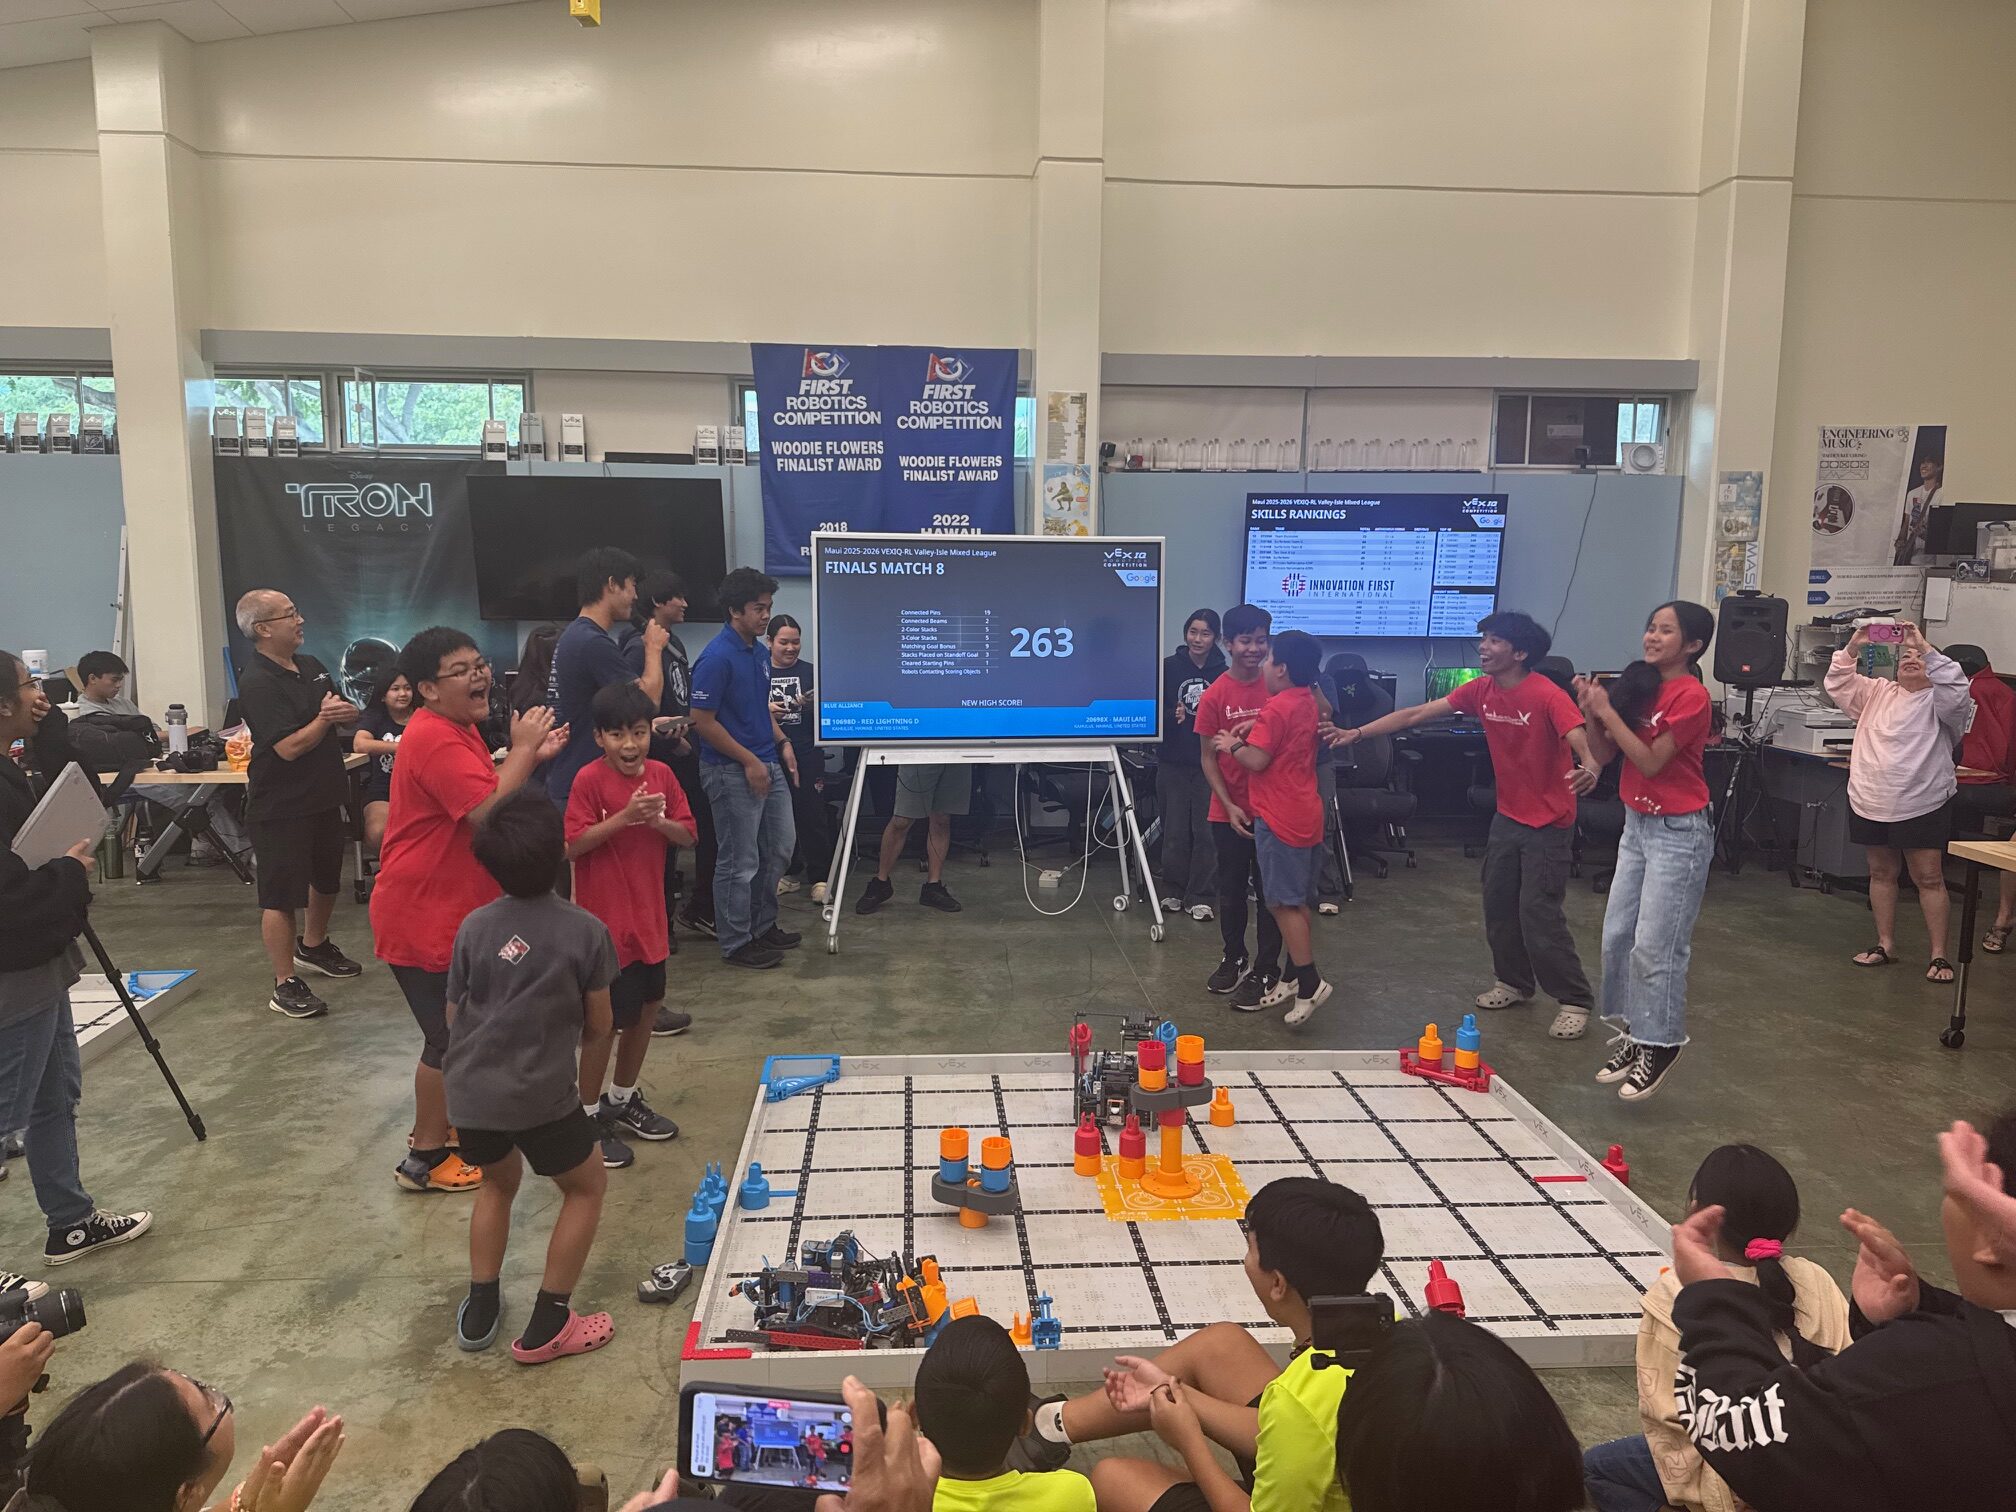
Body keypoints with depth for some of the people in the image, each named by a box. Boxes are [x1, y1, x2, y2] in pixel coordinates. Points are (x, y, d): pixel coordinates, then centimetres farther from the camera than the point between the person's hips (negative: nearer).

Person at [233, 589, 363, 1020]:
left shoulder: (311, 666, 8)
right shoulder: (257, 683, -18)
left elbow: (348, 717, 12)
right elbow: (290, 747, -25)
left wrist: (347, 712, -11)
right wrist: (325, 718, -15)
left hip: (323, 797, 9)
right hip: (280, 804, -9)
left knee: (327, 879, 23)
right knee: (282, 895, -2)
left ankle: (313, 946, 44)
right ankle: (286, 984, 5)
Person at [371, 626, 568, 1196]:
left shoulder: (457, 729, 10)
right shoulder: (434, 739, -24)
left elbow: (487, 791, 18)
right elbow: (490, 812, -32)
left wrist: (529, 757, 4)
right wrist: (522, 749, -23)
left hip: (453, 909, 10)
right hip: (423, 918, -10)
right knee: (450, 1037, 0)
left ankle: (444, 1123, 38)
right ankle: (426, 1158, 14)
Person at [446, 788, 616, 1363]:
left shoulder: (475, 926, 1)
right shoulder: (585, 930, -7)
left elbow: (454, 1016, 9)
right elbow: (598, 1028, 0)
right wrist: (588, 1093, 17)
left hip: (468, 1090, 4)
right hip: (541, 1095, -4)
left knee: (499, 1182, 31)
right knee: (587, 1187, 19)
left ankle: (480, 1310, 34)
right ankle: (546, 1326, 18)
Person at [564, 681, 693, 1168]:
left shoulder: (661, 775, 2)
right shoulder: (590, 779, -14)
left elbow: (687, 835, 4)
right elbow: (571, 846, -19)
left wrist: (658, 821, -16)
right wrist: (623, 817, -27)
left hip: (648, 915, 6)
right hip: (604, 918, -6)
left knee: (647, 1007, 17)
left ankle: (623, 1098, 35)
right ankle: (591, 1115, 19)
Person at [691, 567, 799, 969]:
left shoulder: (759, 652, 9)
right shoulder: (717, 658, -18)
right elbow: (702, 721, -19)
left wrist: (782, 743, 9)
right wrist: (749, 761, -17)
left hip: (767, 764, 9)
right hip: (732, 771, -9)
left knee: (780, 846, 17)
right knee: (740, 861, 0)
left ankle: (763, 927, 32)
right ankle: (736, 943, 14)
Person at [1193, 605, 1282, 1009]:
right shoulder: (1215, 696, -8)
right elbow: (1209, 758, -4)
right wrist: (1228, 805, -11)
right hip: (1230, 811, 0)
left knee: (1270, 891, 6)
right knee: (1231, 889, 14)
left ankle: (1265, 972, 17)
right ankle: (1234, 958, 33)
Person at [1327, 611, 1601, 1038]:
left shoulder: (1547, 695, -22)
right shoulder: (1481, 691, -2)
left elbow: (1582, 743, -34)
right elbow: (1416, 714, -3)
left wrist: (1590, 769, -58)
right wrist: (1357, 733, -7)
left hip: (1549, 822, -7)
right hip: (1508, 816, 7)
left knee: (1539, 914, -6)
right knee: (1498, 905, 14)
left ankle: (1575, 1001, 8)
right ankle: (1514, 982, 33)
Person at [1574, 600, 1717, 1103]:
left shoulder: (1690, 695, -14)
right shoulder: (1640, 686, 7)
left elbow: (1651, 761, -18)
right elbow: (1603, 756, 6)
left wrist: (1608, 712, -19)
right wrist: (1591, 712, -10)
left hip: (1678, 831, -8)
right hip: (1637, 824, 8)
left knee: (1655, 947, -4)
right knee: (1617, 937, 10)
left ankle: (1659, 1046, 10)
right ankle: (1632, 1034, 24)